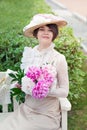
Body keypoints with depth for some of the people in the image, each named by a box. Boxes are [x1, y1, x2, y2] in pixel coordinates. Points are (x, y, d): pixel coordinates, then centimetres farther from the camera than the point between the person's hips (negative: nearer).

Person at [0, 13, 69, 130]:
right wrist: (21, 85, -5)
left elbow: (64, 91, -8)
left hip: (46, 114, -4)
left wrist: (44, 91, -21)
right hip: (26, 109, 4)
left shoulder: (59, 59, -14)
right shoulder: (29, 54, -1)